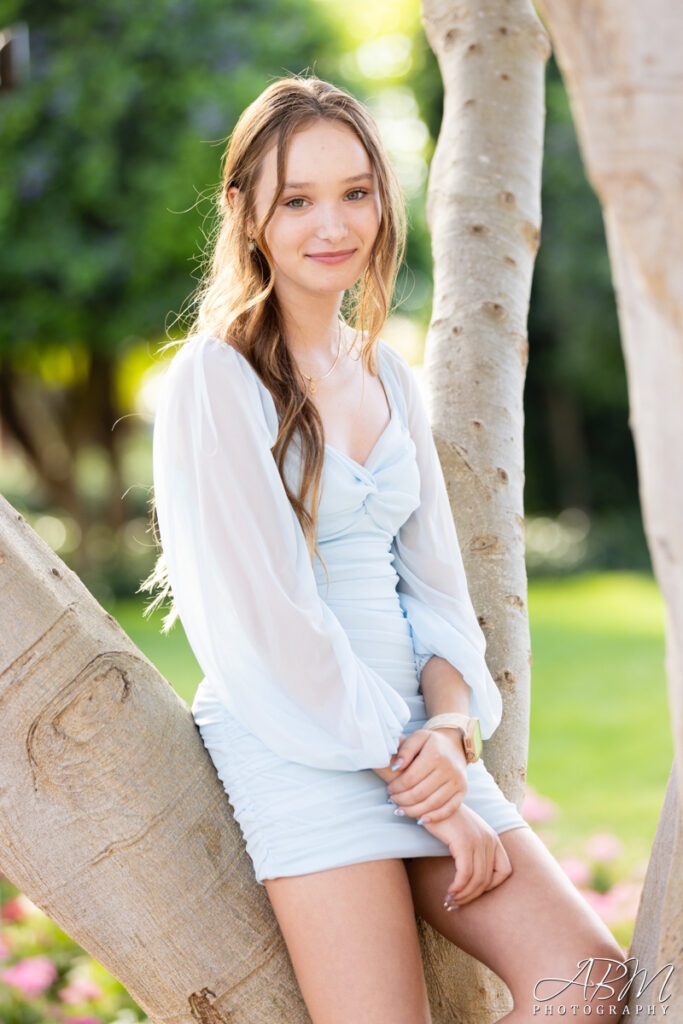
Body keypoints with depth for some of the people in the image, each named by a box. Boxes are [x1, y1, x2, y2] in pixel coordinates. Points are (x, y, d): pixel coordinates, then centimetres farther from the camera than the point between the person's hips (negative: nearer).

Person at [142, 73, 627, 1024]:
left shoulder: (389, 376, 13)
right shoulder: (215, 379, -8)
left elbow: (433, 580, 12)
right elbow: (266, 621, -13)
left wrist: (449, 729, -8)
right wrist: (427, 786, -12)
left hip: (414, 735, 6)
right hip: (294, 744, -6)